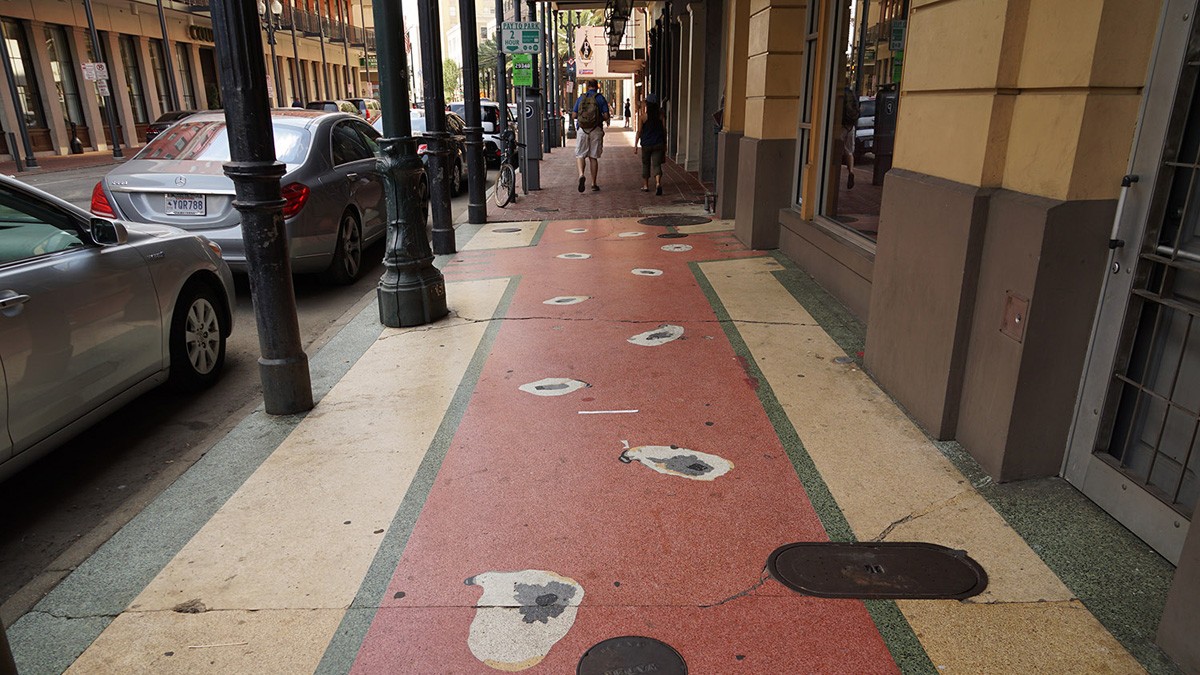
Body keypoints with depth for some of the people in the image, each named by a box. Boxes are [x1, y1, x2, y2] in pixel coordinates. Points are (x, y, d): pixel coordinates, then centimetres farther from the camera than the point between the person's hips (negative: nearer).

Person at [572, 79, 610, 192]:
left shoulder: (581, 98, 6)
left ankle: (581, 174, -21)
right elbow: (606, 116, -5)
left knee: (580, 155, 6)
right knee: (593, 157, 7)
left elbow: (574, 115, 6)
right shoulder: (600, 98, 0)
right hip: (596, 130, 0)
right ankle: (593, 183, 10)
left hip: (582, 129, 0)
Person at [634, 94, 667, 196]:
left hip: (646, 144, -1)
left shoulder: (644, 116, -6)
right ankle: (658, 183, -25)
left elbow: (639, 131, -6)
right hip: (659, 144, 1)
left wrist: (635, 145, -1)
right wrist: (665, 144, 16)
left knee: (646, 165, 15)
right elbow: (664, 130, 5)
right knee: (656, 165, -1)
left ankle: (645, 186, 23)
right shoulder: (660, 115, 0)